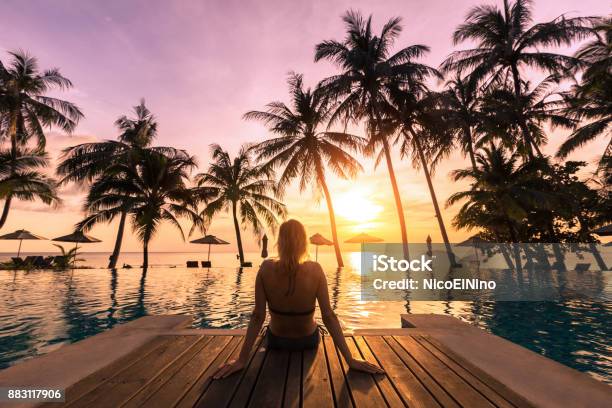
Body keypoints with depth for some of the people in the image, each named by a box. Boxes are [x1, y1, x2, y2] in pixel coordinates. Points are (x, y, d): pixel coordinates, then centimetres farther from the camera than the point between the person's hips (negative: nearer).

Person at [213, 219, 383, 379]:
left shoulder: (266, 269, -25)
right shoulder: (315, 269, -25)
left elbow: (258, 316, -23)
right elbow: (329, 316, -25)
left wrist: (242, 359, -14)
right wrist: (350, 359, -18)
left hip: (276, 341, 1)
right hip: (309, 341, 0)